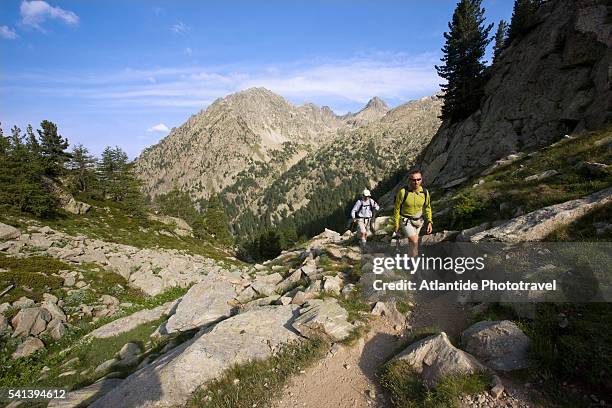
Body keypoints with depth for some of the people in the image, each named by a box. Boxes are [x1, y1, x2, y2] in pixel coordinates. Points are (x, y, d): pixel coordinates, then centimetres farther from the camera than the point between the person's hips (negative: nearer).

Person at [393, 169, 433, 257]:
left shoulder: (425, 192, -11)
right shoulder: (403, 192, -21)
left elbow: (427, 207, 6)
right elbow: (397, 208, -10)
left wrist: (429, 222, -1)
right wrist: (396, 224, -5)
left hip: (418, 221, 4)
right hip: (406, 220, -4)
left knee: (412, 241, 17)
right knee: (415, 241, -18)